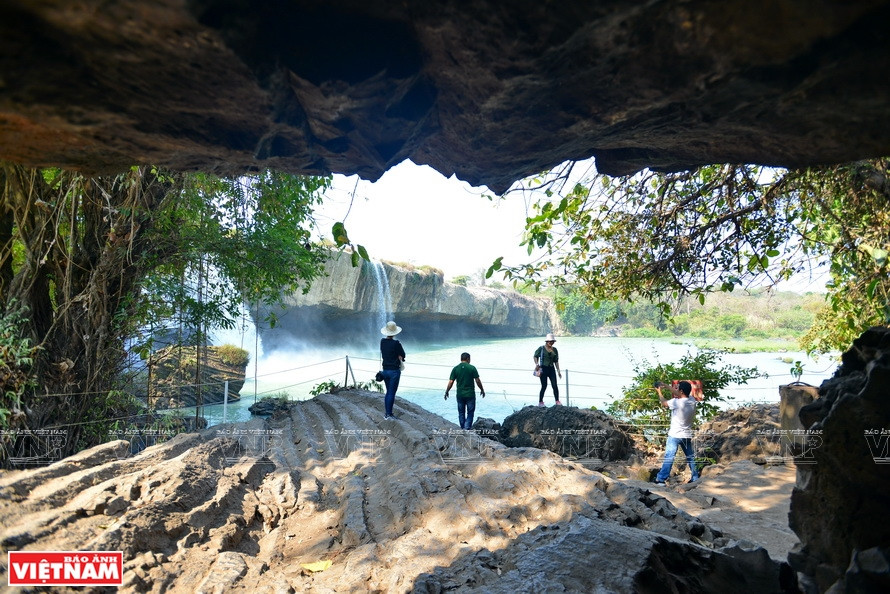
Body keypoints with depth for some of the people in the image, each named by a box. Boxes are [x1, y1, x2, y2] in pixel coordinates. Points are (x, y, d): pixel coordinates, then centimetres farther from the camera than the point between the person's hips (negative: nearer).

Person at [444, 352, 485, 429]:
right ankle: (467, 428, -5)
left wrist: (446, 392, 9)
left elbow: (451, 382, -4)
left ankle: (463, 428, 23)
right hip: (470, 394, -2)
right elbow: (478, 381, -6)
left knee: (461, 412, 15)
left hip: (460, 395, 2)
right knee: (470, 413, 7)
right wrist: (482, 390, 9)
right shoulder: (472, 368, -7)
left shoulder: (455, 369, -3)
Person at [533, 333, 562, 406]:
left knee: (555, 385, -6)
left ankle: (557, 401, 2)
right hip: (543, 368, -4)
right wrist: (537, 364, -11)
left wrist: (558, 371, 9)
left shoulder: (554, 350, 10)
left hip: (551, 369, 4)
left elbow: (556, 361, 13)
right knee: (544, 386, -2)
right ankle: (540, 402, 10)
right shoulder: (541, 348, -2)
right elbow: (535, 356, 6)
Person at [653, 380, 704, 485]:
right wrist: (666, 386, 16)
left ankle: (661, 479, -4)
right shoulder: (693, 401, -3)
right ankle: (695, 477, 23)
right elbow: (678, 394, 12)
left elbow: (664, 402, 0)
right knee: (690, 457, 16)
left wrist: (659, 391, 17)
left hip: (675, 435, -5)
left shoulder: (676, 402, -20)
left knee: (669, 457, -4)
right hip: (687, 435, 5)